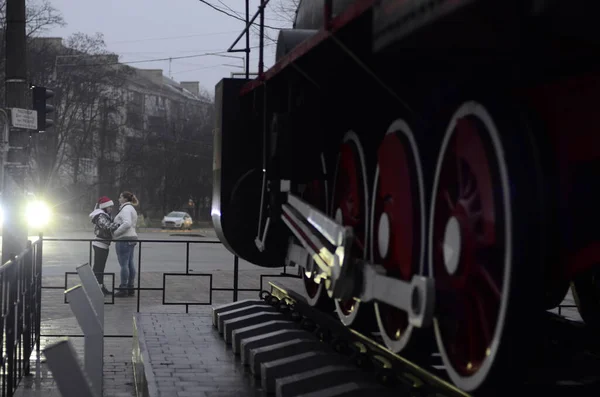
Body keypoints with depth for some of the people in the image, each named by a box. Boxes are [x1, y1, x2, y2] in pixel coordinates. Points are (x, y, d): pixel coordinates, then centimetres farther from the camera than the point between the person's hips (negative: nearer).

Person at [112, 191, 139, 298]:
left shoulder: (126, 209, -13)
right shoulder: (131, 209, 19)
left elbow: (127, 223, -26)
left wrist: (115, 233, -19)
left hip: (124, 239, -10)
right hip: (131, 237, 10)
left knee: (124, 264, -8)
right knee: (130, 264, 9)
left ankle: (123, 289, -7)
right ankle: (130, 288, 11)